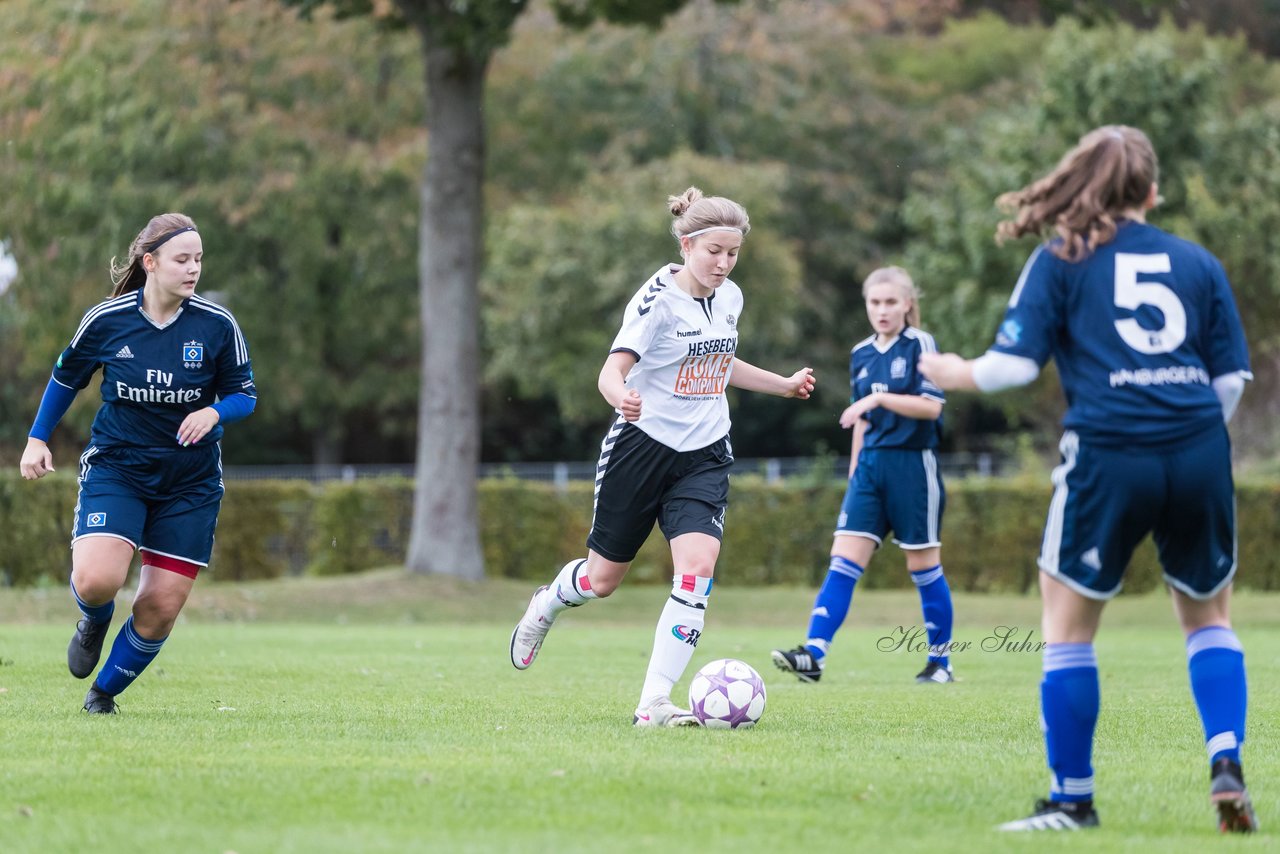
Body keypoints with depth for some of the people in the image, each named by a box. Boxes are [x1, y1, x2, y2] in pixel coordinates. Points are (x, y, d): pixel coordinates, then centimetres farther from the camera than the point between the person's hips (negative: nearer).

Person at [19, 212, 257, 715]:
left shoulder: (217, 326, -7)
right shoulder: (106, 321, -7)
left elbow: (244, 394, 4)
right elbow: (66, 377, 12)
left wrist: (214, 413, -17)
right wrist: (38, 439, 8)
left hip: (190, 482, 1)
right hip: (115, 468, -1)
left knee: (159, 610, -1)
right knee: (95, 580, -24)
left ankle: (104, 692, 25)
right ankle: (95, 622, 15)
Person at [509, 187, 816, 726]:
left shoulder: (729, 298, 4)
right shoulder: (657, 300, -17)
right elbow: (612, 370, -26)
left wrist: (783, 385, 27)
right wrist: (622, 397, -48)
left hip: (704, 457, 4)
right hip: (642, 445, -4)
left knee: (698, 566, -18)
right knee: (604, 577, 10)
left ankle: (654, 703, -16)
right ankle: (546, 604, 47)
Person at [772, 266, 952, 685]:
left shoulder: (920, 345, -6)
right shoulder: (860, 355, 12)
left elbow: (931, 406, -16)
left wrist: (879, 398, -24)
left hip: (912, 465, -5)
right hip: (870, 464, 5)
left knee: (923, 565, 3)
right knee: (843, 561, -6)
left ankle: (940, 662, 15)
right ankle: (813, 654, -15)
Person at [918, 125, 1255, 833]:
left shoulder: (1062, 259, 7)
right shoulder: (1198, 262, 15)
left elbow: (1015, 364, 0)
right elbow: (1232, 379, 12)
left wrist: (959, 374, 20)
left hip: (1108, 452, -3)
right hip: (1199, 453, 3)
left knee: (1069, 622, 10)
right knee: (1209, 616, 20)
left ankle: (1072, 799, 12)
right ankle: (1226, 765, 1)